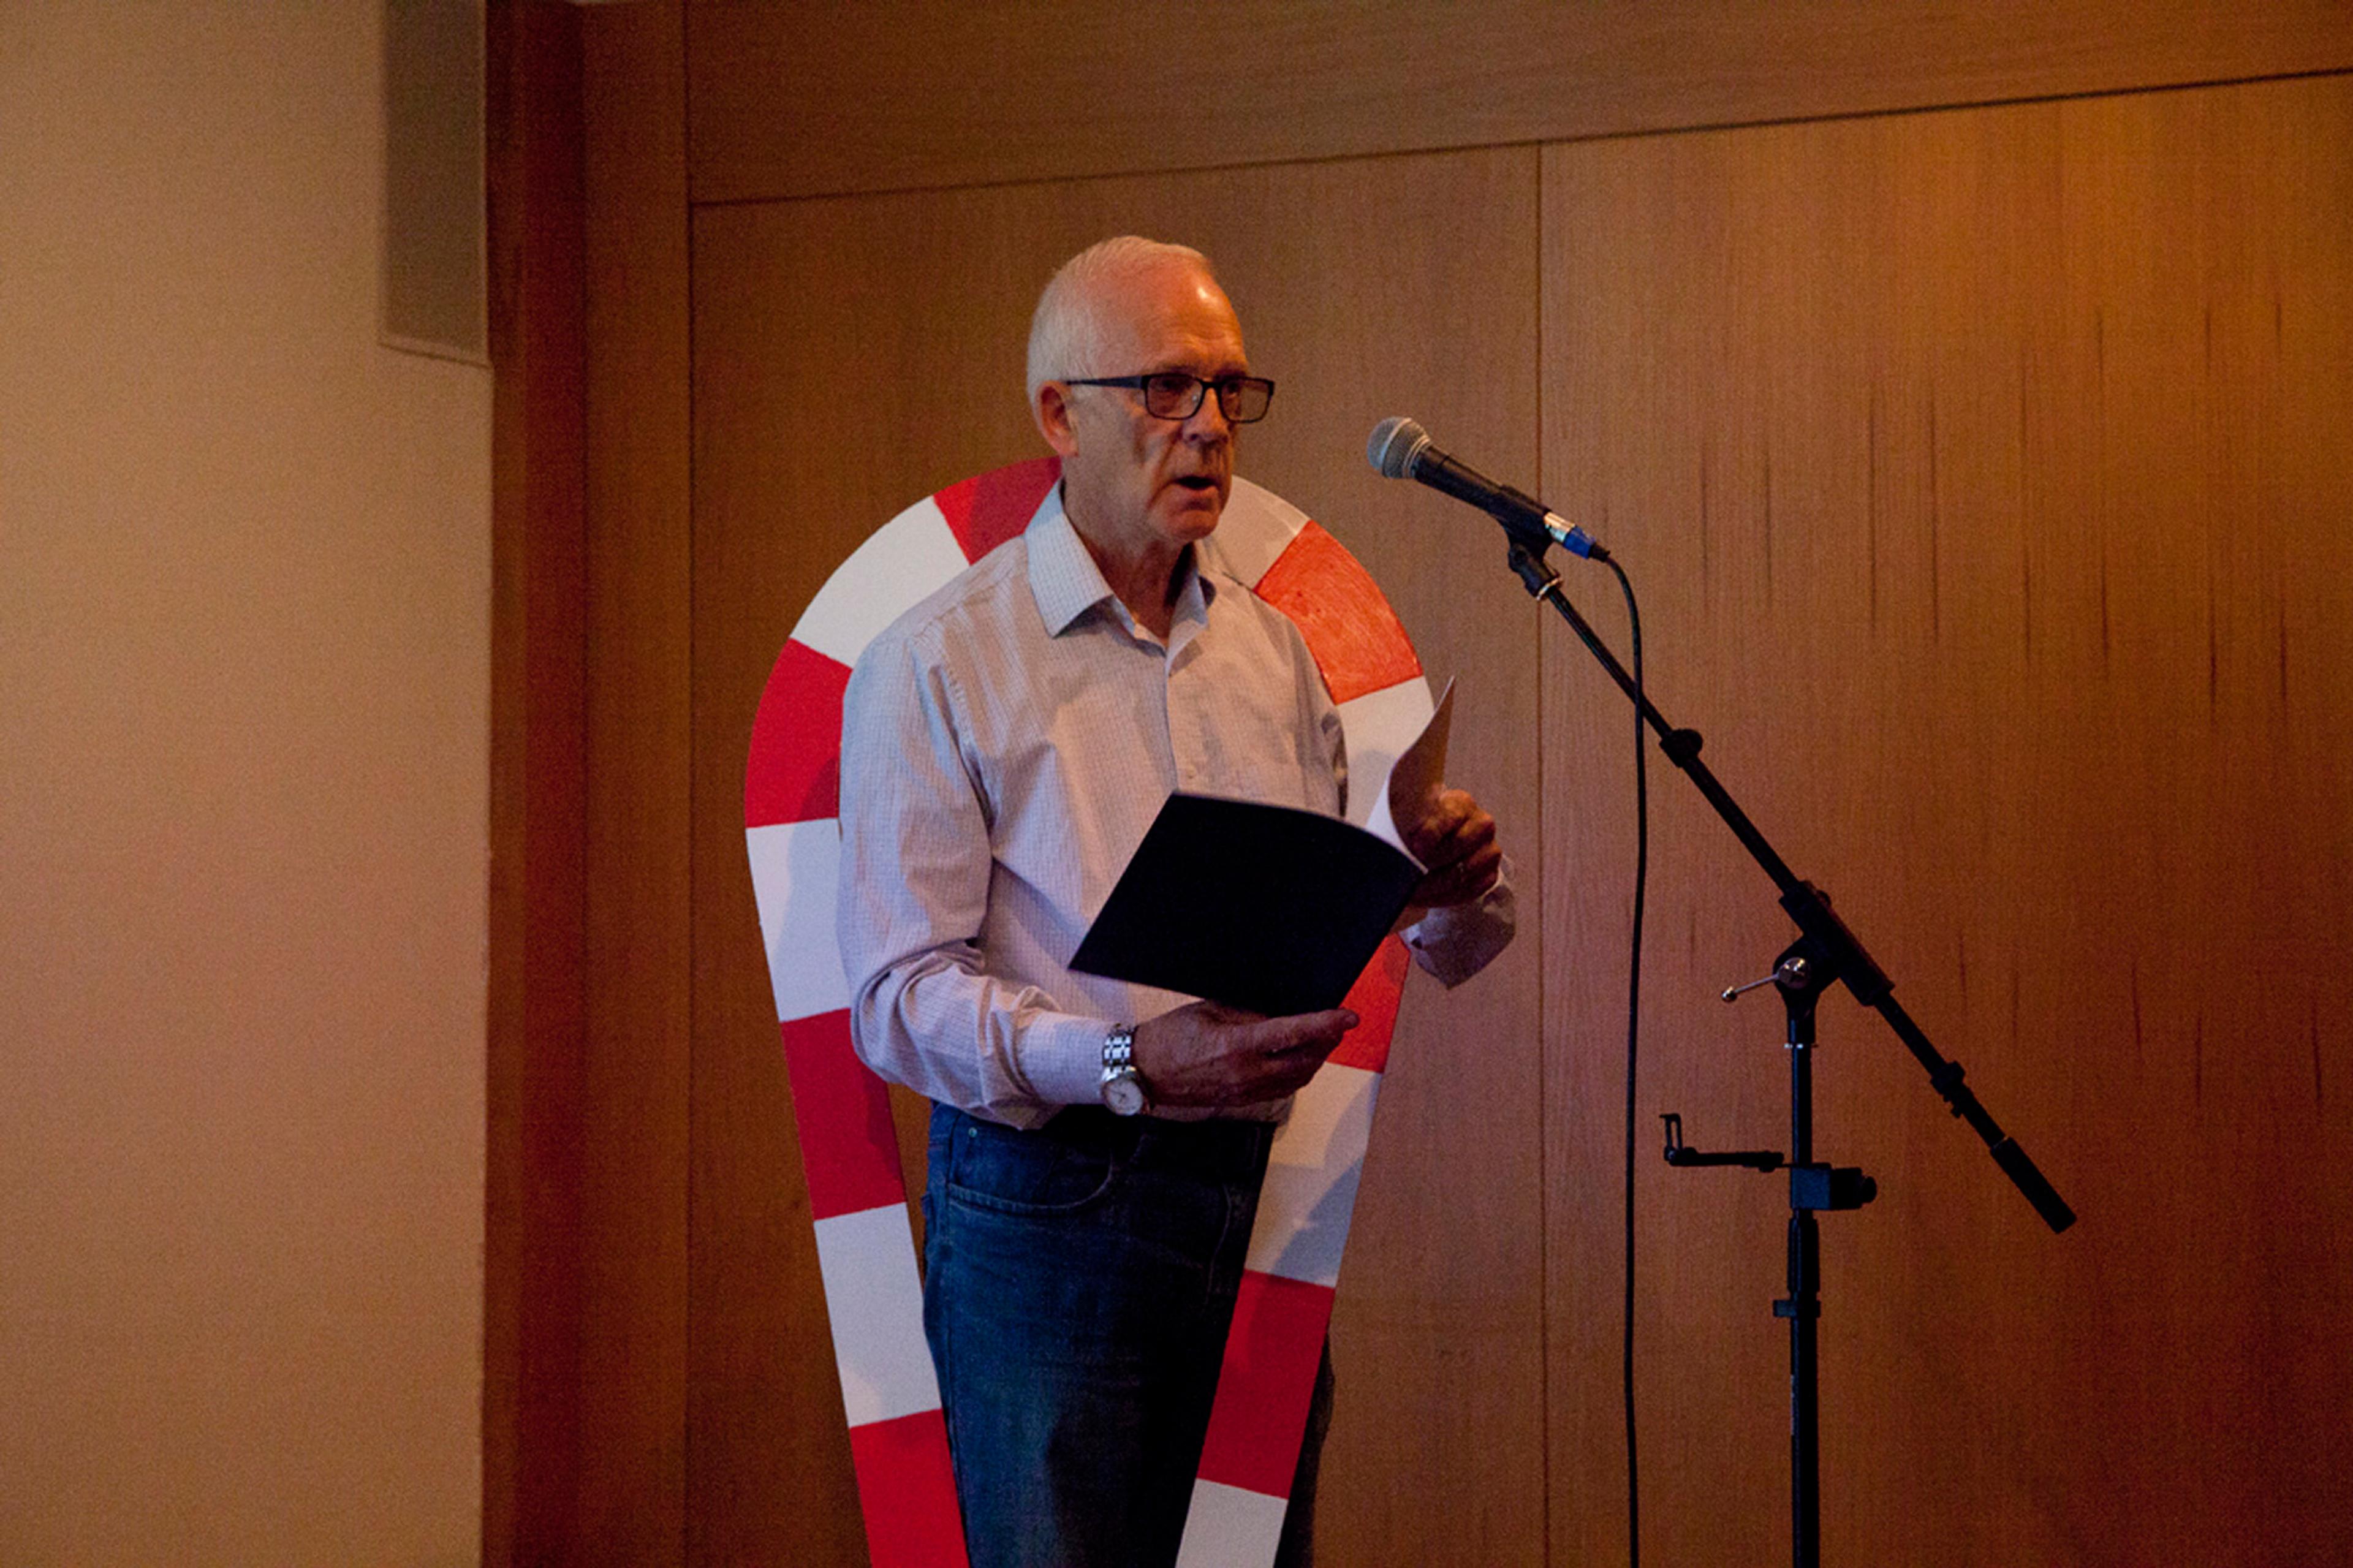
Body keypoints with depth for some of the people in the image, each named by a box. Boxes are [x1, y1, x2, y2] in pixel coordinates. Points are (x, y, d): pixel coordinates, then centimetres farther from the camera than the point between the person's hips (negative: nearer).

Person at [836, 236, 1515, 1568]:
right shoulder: (936, 666, -5)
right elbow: (901, 997, -13)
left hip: (1266, 1207, 5)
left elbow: (1378, 938, 14)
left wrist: (1453, 885, -9)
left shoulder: (1273, 652, 13)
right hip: (1051, 1213, -5)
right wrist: (1127, 1066, -28)